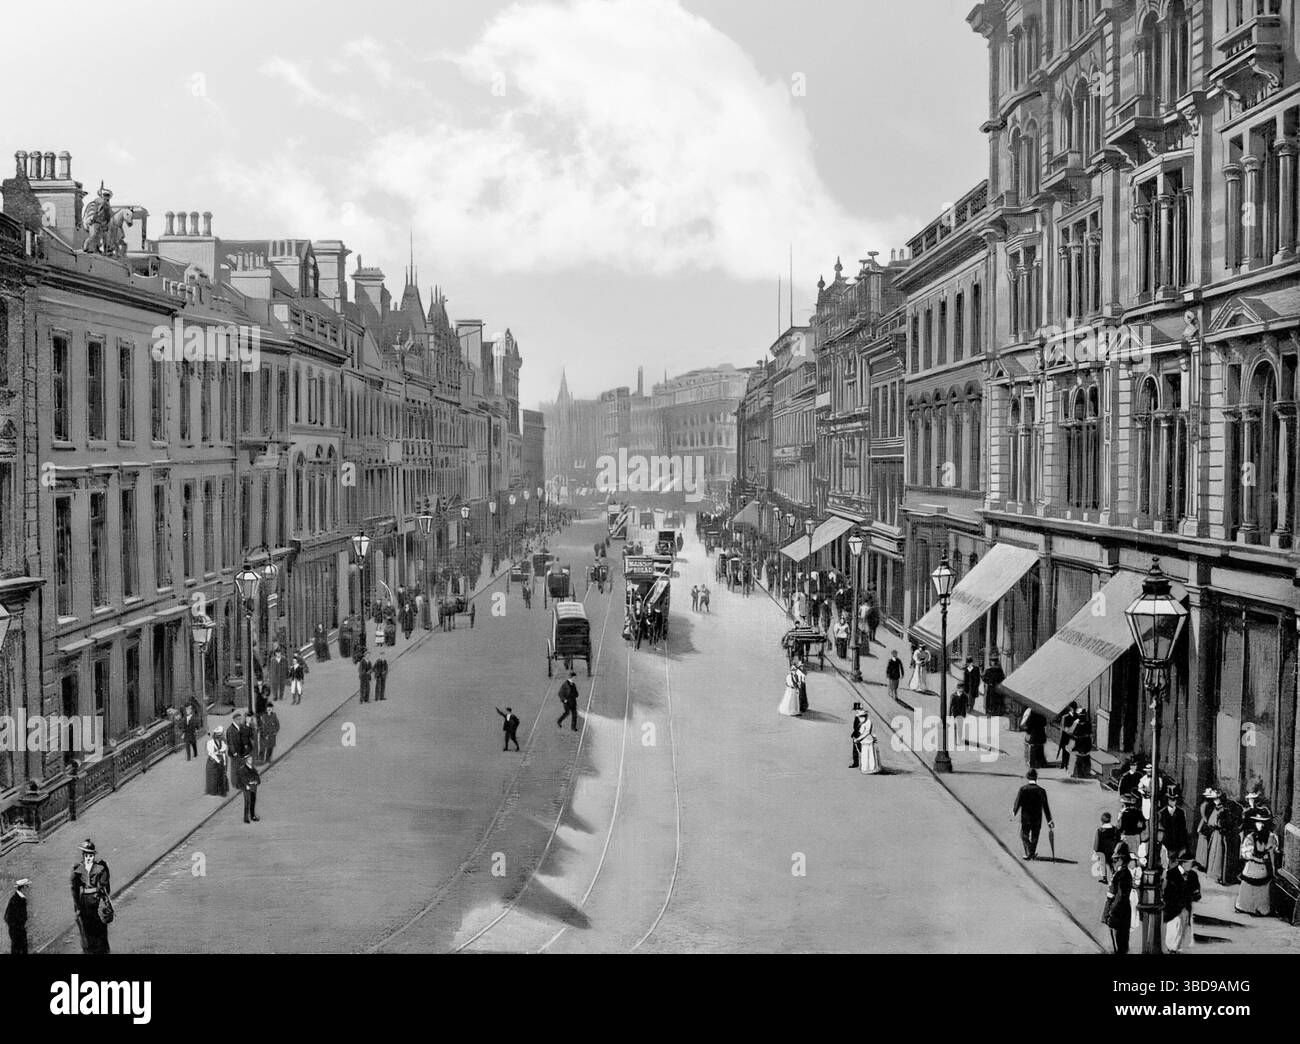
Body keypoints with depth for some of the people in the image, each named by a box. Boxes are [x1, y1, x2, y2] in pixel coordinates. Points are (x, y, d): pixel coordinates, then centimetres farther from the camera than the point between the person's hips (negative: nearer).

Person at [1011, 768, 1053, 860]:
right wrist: (1049, 821, 5)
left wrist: (1014, 812, 12)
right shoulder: (1041, 791, -6)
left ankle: (1028, 853, 1)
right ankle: (1032, 854, 29)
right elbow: (1046, 807, -2)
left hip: (1025, 818, -2)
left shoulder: (1022, 789, -12)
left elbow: (1017, 803, -8)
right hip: (1037, 818, 2)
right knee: (1034, 837, 18)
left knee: (1024, 835, 14)